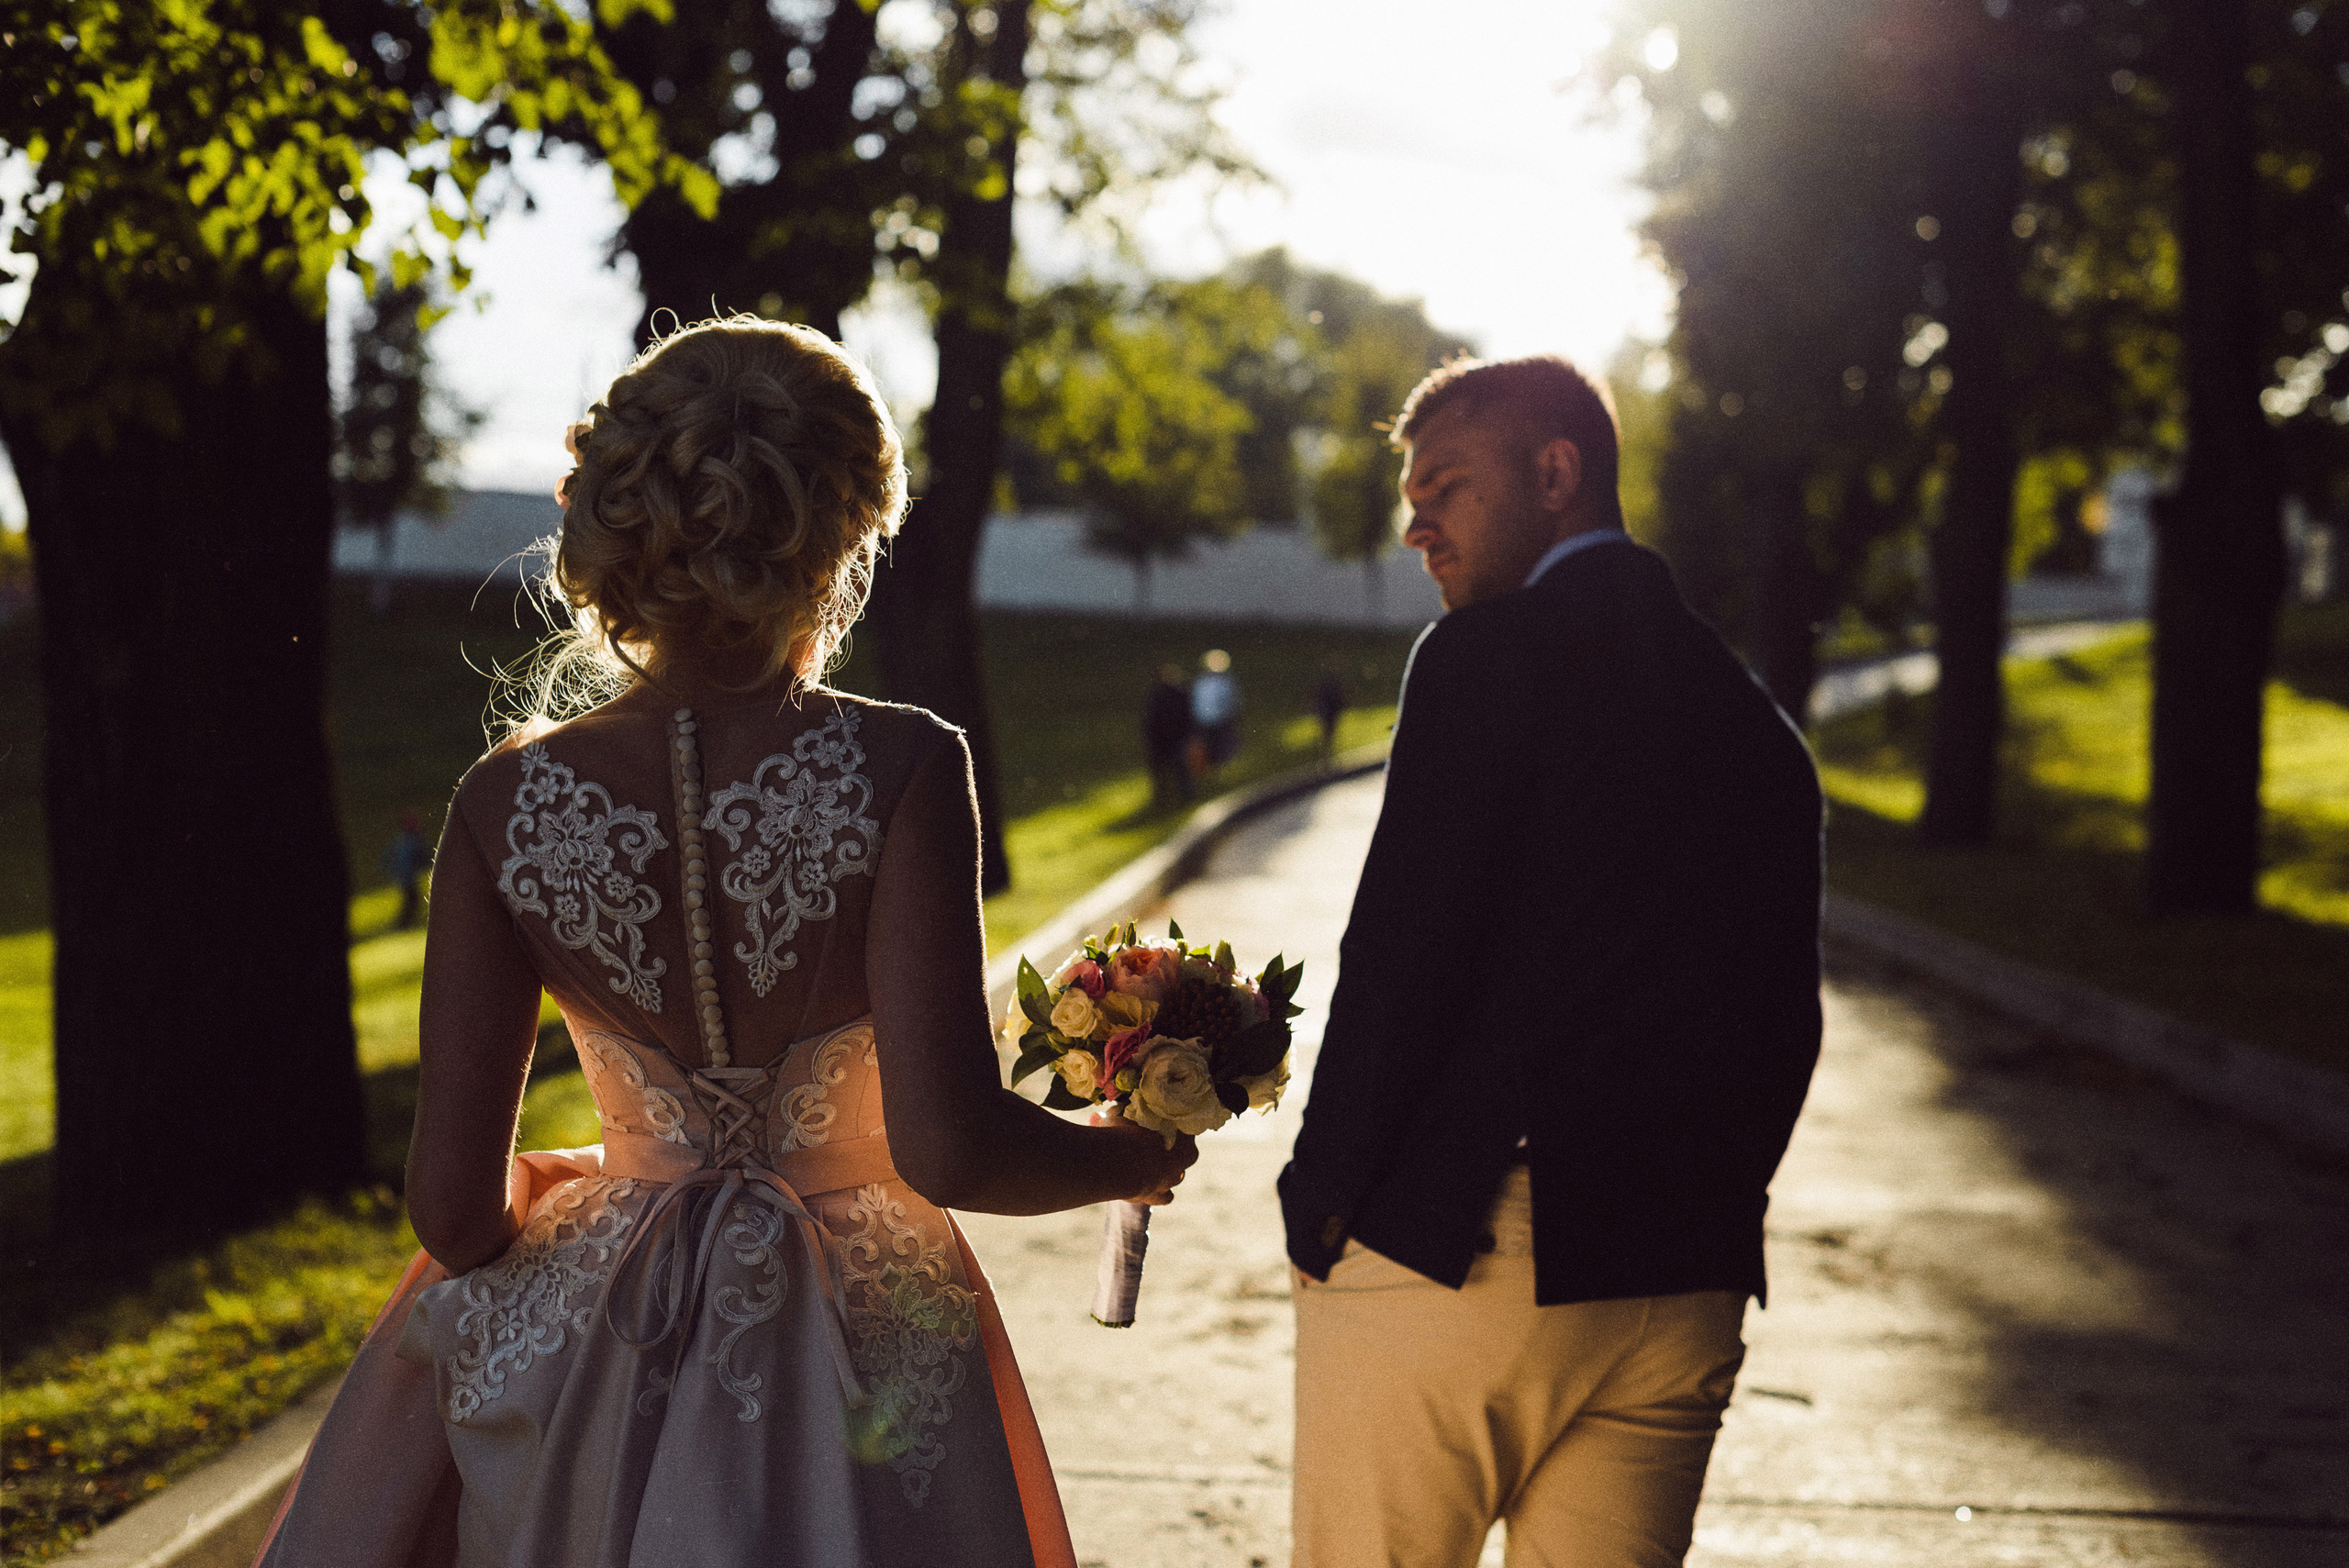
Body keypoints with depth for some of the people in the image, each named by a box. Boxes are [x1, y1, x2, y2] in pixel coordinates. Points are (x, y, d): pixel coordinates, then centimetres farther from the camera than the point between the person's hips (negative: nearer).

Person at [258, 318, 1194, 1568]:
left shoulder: (507, 802, -11)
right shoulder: (902, 770, -18)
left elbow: (454, 1204, -10)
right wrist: (1139, 1157, -5)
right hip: (858, 1358, -2)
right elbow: (948, 1144, -24)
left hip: (584, 1344, 3)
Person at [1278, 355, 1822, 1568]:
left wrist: (1324, 1199, -5)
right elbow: (1783, 1021, 14)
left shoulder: (1485, 655, -7)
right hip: (1680, 1293, 7)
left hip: (1451, 1254, -6)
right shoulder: (1753, 725, 14)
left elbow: (1405, 949, -14)